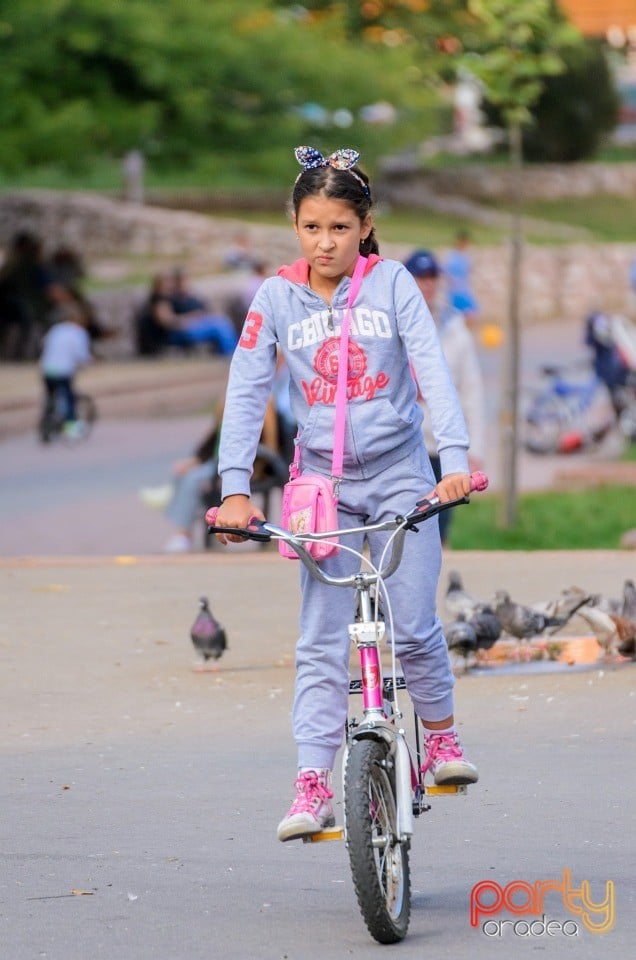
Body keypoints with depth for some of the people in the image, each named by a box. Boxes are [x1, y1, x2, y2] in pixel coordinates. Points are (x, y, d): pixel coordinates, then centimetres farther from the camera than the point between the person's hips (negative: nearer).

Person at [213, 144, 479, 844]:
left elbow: (432, 370, -12)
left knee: (411, 627, -7)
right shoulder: (277, 296, -2)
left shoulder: (390, 283, -5)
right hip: (323, 481, 1)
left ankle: (440, 733, 19)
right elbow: (245, 391, -4)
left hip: (400, 474, -1)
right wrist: (235, 489, -12)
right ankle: (313, 786, -7)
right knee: (320, 642, -4)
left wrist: (455, 460, -24)